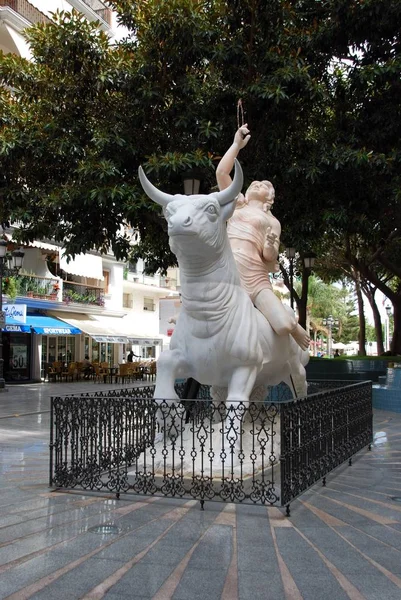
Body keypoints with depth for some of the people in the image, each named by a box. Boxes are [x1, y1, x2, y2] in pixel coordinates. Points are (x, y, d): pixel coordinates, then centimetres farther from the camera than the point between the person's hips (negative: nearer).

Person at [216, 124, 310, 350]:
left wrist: (271, 245, -15)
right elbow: (221, 172, 15)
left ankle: (291, 321, 18)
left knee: (284, 326, -21)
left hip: (254, 278, -2)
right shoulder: (238, 205, 23)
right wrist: (237, 145, 18)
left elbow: (269, 256, 6)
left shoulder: (272, 222, 18)